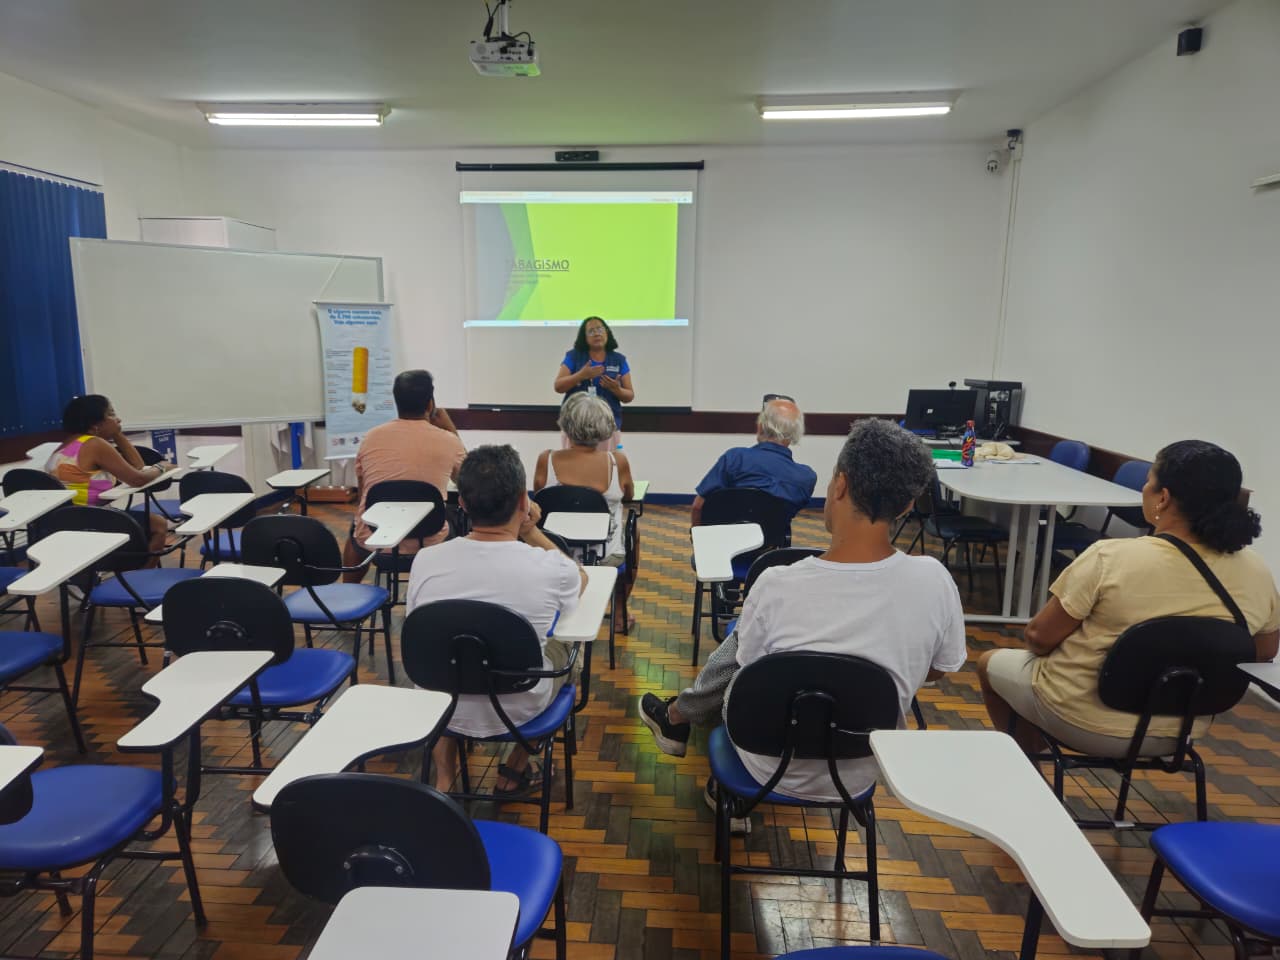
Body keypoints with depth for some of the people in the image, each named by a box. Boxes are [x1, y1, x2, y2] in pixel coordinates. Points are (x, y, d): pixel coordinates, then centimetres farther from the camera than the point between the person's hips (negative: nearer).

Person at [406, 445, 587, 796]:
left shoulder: (424, 561, -18)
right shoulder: (548, 568, -24)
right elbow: (580, 578, 3)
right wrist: (529, 530, 0)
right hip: (518, 712, -1)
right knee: (560, 647, 28)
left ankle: (444, 779, 29)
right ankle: (516, 770, 32)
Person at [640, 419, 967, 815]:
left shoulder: (777, 585, -28)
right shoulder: (935, 581, -21)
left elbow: (749, 668, -8)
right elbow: (938, 670, -1)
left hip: (774, 770, -3)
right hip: (859, 775, 3)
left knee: (738, 643, 23)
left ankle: (677, 718, 48)